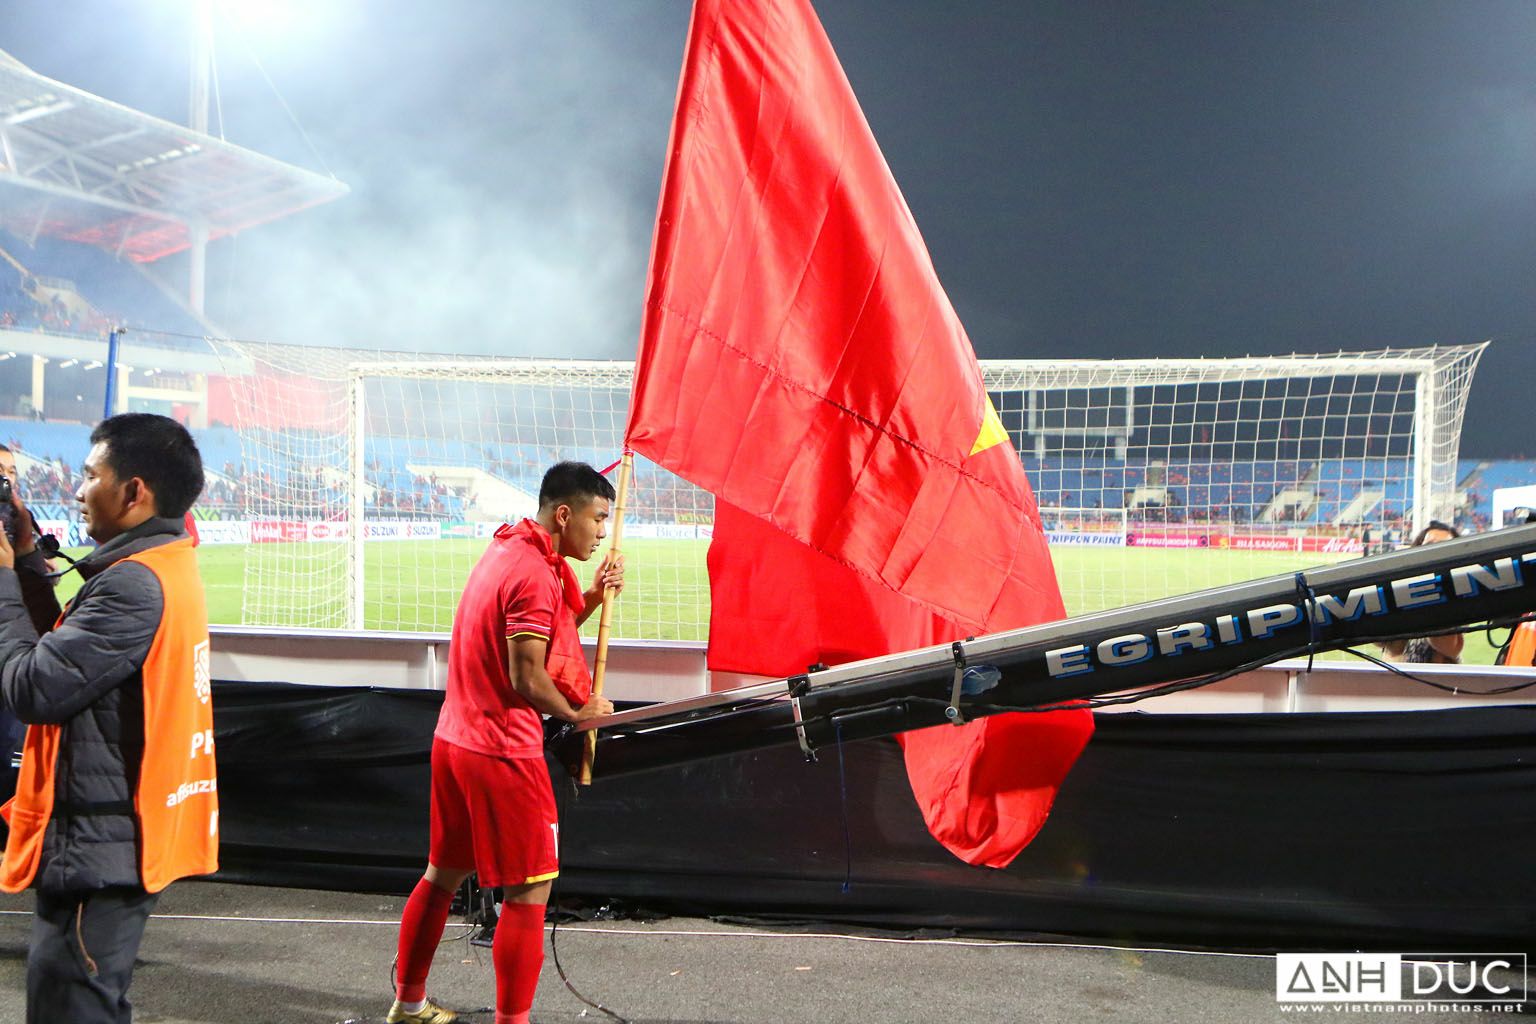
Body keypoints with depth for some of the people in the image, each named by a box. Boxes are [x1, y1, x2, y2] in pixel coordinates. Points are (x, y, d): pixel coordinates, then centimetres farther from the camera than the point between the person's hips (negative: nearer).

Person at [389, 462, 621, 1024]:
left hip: (454, 740, 10)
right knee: (529, 892, -1)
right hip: (503, 752, -10)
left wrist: (590, 596, 3)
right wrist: (577, 713, -5)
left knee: (443, 873, 21)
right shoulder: (534, 573, -19)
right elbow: (527, 677, -21)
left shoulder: (507, 548, 11)